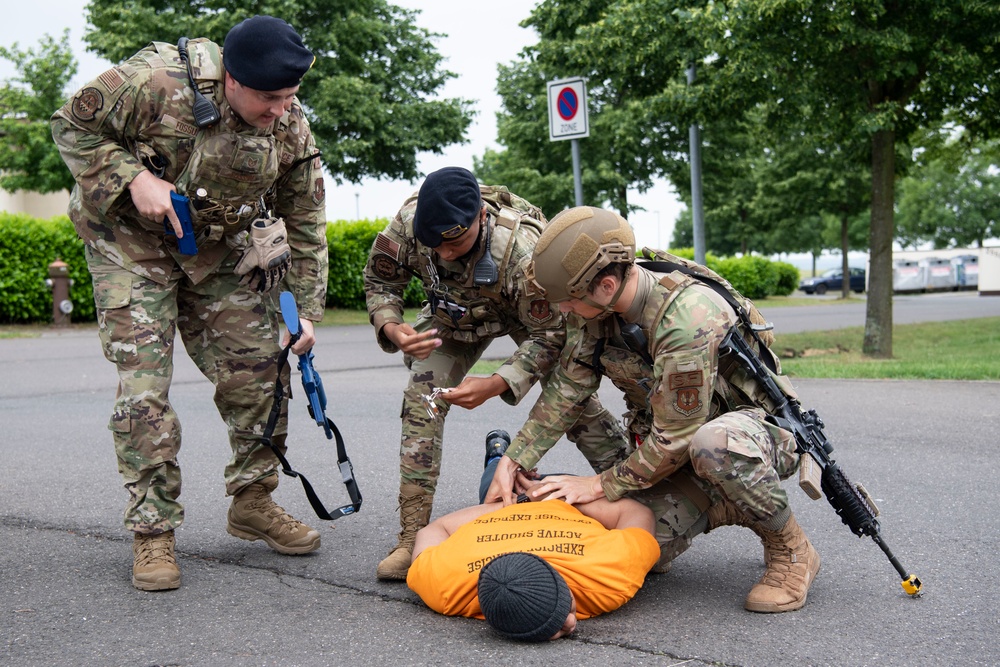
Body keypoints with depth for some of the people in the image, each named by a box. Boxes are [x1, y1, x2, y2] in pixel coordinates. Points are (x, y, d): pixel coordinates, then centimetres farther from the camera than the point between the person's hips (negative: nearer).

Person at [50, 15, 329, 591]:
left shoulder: (291, 127, -13)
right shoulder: (154, 82, -28)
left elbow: (306, 224, -3)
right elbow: (72, 127, -13)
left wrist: (307, 312, -4)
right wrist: (135, 179, -28)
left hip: (220, 252, 4)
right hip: (132, 244, -4)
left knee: (257, 371, 1)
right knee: (144, 384, -11)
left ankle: (253, 504, 21)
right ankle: (153, 532, 1)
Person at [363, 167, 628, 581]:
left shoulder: (523, 250, -43)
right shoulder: (407, 224, -33)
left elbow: (550, 336, -31)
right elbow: (380, 281, -13)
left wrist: (496, 384, -43)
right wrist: (392, 328, -34)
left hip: (530, 314, -2)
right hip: (454, 315, 3)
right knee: (422, 399, -13)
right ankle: (412, 536, -9)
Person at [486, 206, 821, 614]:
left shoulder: (689, 316, -33)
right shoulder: (595, 306, -9)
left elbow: (676, 439, -28)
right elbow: (567, 388, 2)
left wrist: (602, 485, -18)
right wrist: (513, 460, -4)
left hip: (758, 429, -7)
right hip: (671, 439, 7)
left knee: (715, 444, -42)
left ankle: (791, 551, -15)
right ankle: (719, 505, 17)